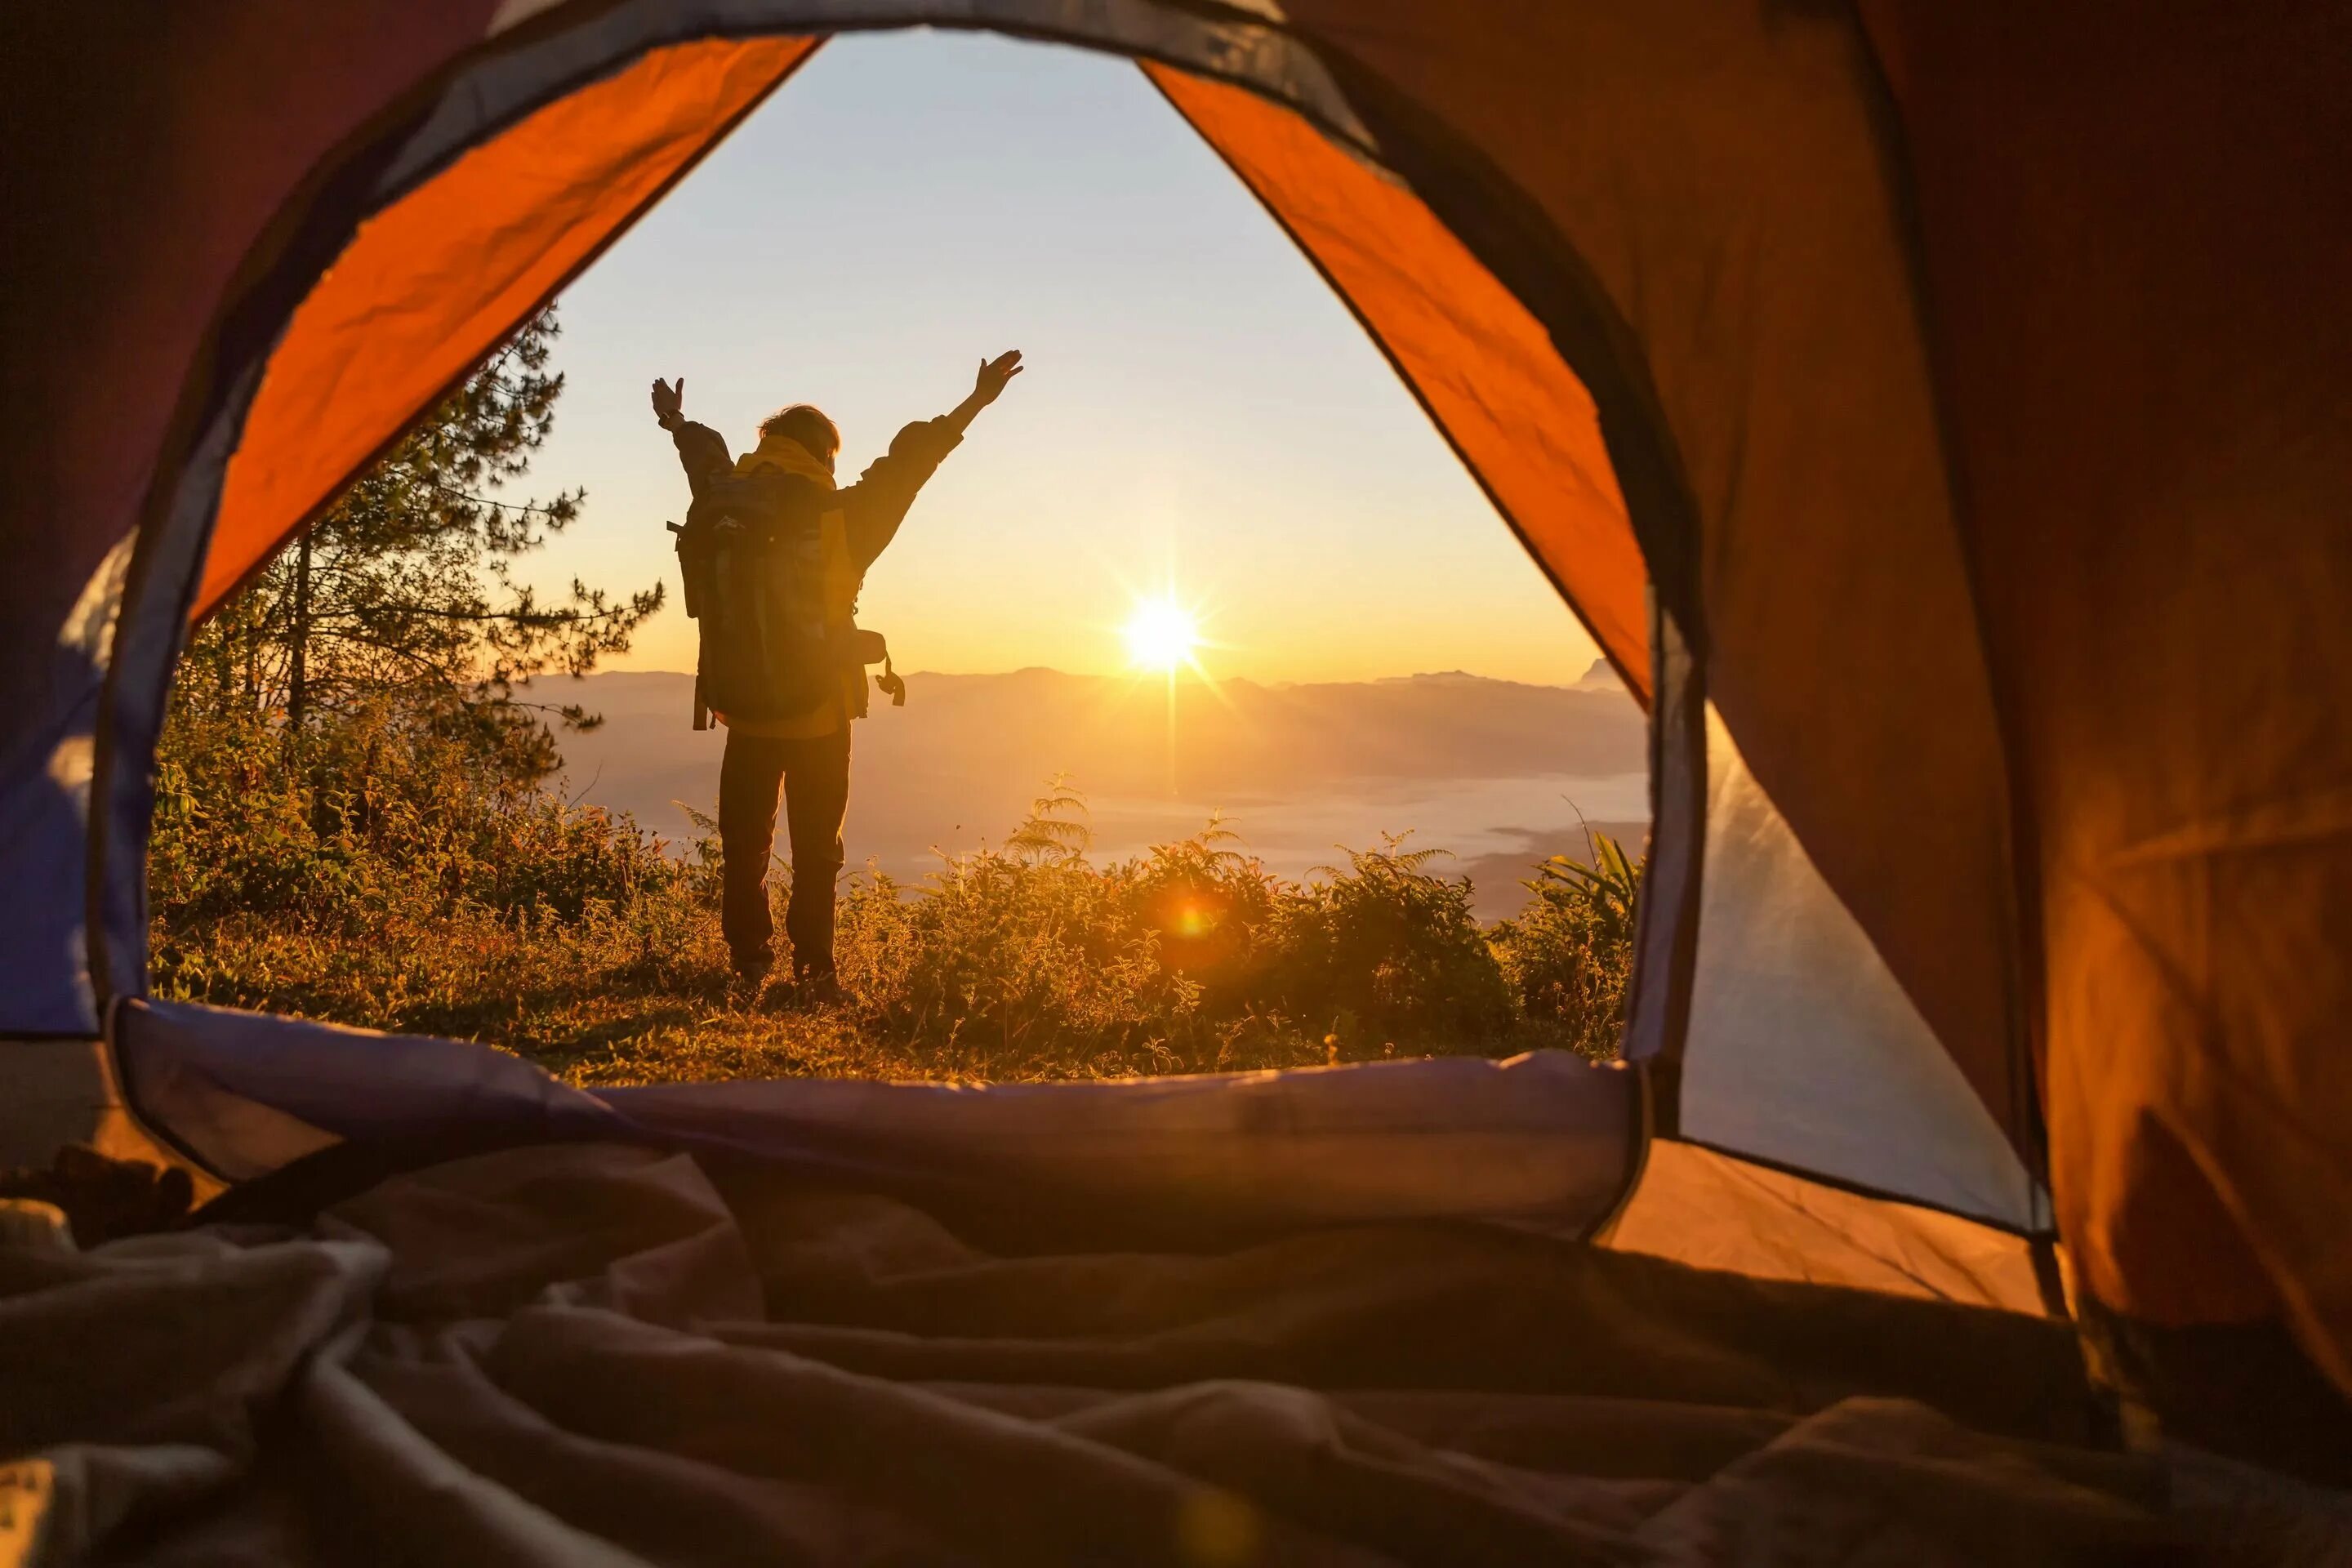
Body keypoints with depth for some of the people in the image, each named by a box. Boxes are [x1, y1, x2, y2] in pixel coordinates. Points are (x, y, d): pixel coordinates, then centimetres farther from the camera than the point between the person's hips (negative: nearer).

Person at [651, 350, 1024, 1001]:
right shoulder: (840, 520, -7)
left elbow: (707, 460, 21)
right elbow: (908, 461, 0)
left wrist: (678, 424, 43)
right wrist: (976, 403, 9)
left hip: (747, 712, 2)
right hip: (821, 715, -2)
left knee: (744, 847, 10)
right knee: (815, 852, 6)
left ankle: (749, 964, 12)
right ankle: (813, 971, 7)